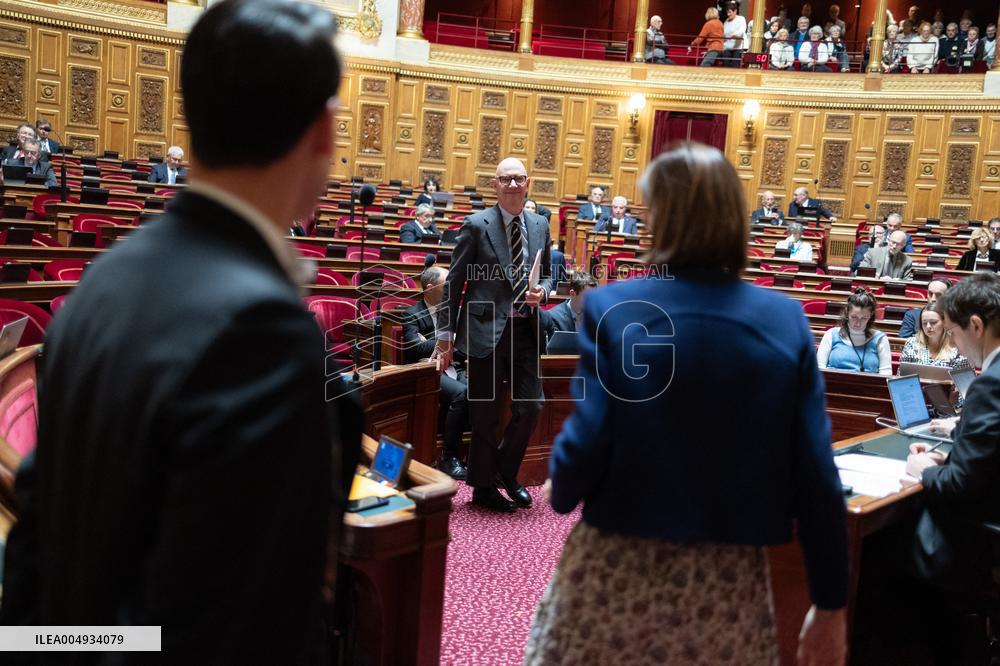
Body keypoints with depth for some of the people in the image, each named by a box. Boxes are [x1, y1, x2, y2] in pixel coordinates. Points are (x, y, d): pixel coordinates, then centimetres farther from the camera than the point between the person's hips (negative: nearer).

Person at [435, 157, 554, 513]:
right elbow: (454, 283, -3)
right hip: (486, 330, -4)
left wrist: (541, 290, -4)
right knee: (485, 413, 5)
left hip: (525, 330, 5)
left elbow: (546, 274, 21)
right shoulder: (476, 225, -4)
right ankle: (483, 486, 22)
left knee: (530, 406, 5)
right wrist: (446, 334, -6)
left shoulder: (540, 226, 10)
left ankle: (506, 471, 29)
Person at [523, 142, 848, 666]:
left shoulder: (613, 308, -11)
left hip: (616, 574, -2)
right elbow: (816, 478, -5)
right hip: (727, 584, 2)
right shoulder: (784, 320, -4)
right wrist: (830, 603, 5)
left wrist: (559, 490, 10)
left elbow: (585, 449, -13)